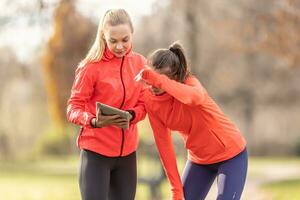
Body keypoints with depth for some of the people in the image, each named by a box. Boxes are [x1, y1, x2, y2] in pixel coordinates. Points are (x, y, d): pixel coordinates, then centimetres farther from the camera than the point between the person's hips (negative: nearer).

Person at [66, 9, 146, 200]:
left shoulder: (140, 64, 3)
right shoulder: (92, 66, -11)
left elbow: (143, 105, 6)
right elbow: (73, 108, -10)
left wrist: (130, 115, -17)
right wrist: (94, 121, -30)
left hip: (127, 152, 5)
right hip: (96, 151, -5)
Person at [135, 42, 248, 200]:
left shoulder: (189, 82, -26)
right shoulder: (150, 99, -12)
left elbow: (195, 97, -53)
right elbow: (163, 143, -9)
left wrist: (156, 79, -55)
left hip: (230, 155, -5)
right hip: (198, 159, 5)